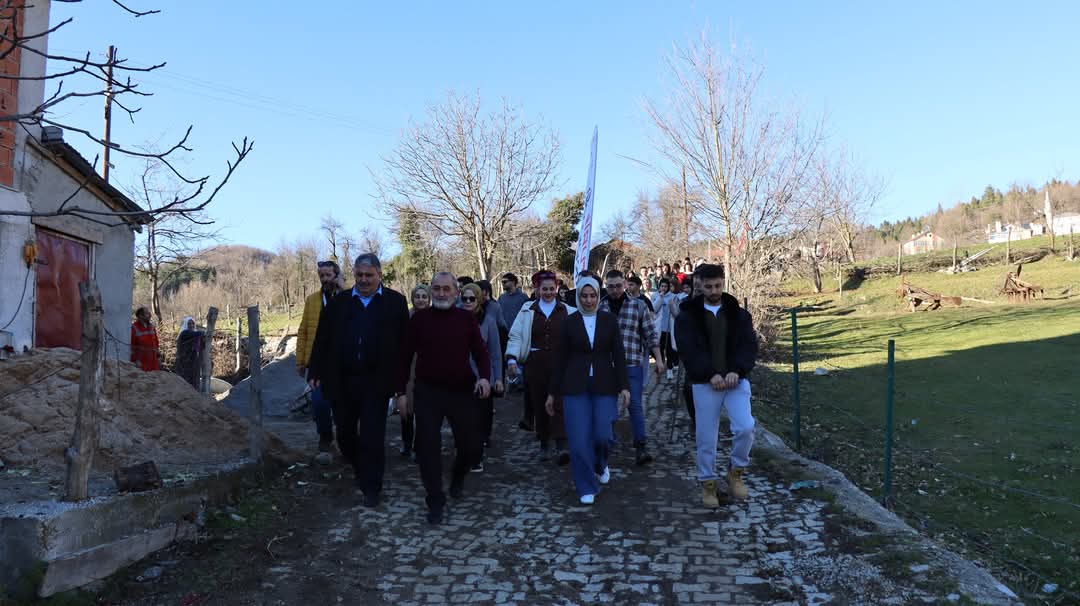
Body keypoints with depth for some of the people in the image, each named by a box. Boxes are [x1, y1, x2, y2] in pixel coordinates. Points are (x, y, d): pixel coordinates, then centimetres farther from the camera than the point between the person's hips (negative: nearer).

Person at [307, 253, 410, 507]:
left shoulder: (395, 302, -2)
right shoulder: (339, 301, 7)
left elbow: (403, 343, -3)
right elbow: (322, 339, 6)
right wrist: (315, 372, 0)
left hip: (376, 382, -3)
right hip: (342, 380, 3)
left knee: (372, 436, 1)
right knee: (345, 432, 14)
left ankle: (371, 487, 15)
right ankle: (359, 468, 41)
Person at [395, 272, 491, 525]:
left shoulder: (467, 318, 1)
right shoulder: (419, 318, 0)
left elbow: (480, 352, 3)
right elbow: (405, 356, 3)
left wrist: (484, 376, -15)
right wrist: (401, 392, 0)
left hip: (463, 391, 1)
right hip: (428, 392, 0)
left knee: (472, 446, 4)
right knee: (428, 448, 0)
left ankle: (458, 477, 38)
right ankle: (435, 502, 18)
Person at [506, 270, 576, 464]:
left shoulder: (568, 312, 7)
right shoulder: (528, 310, 8)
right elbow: (516, 336, 3)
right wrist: (512, 358, -9)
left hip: (559, 363, -2)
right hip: (535, 363, 2)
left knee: (559, 402, -12)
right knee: (539, 404, 9)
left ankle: (562, 446, -15)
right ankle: (544, 445, 22)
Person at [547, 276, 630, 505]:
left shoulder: (609, 320, 4)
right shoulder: (569, 322, 3)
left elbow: (618, 355, 3)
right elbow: (560, 358, 5)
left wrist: (624, 386, -7)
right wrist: (552, 393, 5)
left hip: (604, 385, 0)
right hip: (576, 386, 0)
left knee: (602, 434, -7)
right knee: (579, 439, -3)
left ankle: (601, 465, 28)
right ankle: (587, 487, 13)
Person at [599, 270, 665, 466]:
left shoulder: (638, 305, 1)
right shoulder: (600, 307, 5)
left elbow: (651, 334, 2)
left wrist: (658, 359, -2)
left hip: (633, 364, -2)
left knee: (635, 404, -4)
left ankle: (641, 446, 2)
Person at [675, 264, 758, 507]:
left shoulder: (739, 314, 8)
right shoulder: (688, 316, 3)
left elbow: (749, 345, 0)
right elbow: (688, 350, -7)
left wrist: (736, 371, -16)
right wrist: (711, 374, -18)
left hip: (736, 380, 1)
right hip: (705, 384, -1)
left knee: (745, 427, -14)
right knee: (706, 437, 3)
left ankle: (736, 472, 11)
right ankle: (708, 482, 22)